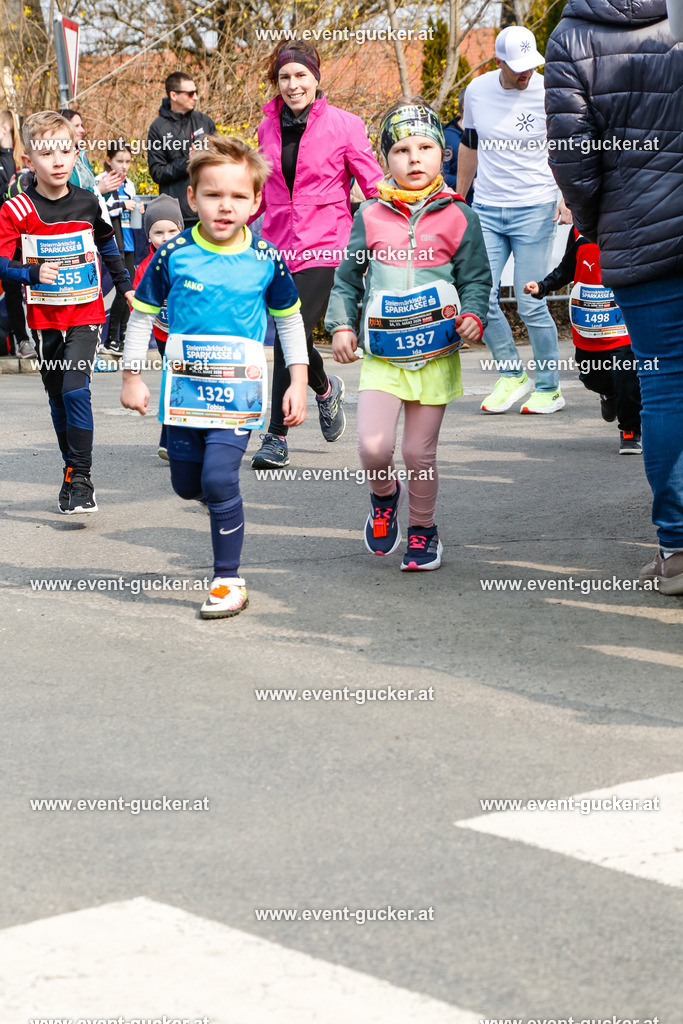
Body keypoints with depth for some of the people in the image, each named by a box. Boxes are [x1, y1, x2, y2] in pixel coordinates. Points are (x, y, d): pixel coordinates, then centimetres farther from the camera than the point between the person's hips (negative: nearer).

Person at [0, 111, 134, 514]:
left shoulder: (88, 203, -1)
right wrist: (34, 273, -26)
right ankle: (72, 472, 24)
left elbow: (108, 246, 17)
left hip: (86, 314, -1)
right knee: (58, 396, 10)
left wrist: (127, 287, 23)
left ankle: (81, 479, -12)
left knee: (76, 390, -15)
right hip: (44, 318, 1)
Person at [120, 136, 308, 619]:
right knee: (186, 485, 10)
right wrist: (132, 376, 6)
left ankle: (229, 580, -2)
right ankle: (225, 502, 46)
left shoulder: (266, 260, -4)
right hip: (185, 385, 2)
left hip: (239, 387, -2)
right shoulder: (174, 255, -5)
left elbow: (290, 320, 9)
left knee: (219, 480, -14)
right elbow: (142, 313, 6)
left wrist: (298, 382, 7)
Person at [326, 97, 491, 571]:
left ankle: (423, 529, 25)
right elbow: (347, 277, 12)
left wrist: (474, 315, -13)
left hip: (435, 353, -1)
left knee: (420, 451, 3)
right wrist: (341, 325, 1)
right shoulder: (370, 216, 4)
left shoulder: (458, 218, 1)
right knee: (373, 446, -13)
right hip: (381, 354, 1)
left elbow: (476, 278, 6)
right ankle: (384, 497, 21)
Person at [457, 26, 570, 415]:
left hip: (535, 208, -3)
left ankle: (549, 388, 11)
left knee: (531, 304, -6)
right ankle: (512, 375, 15)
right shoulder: (477, 91, 3)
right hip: (486, 210, 3)